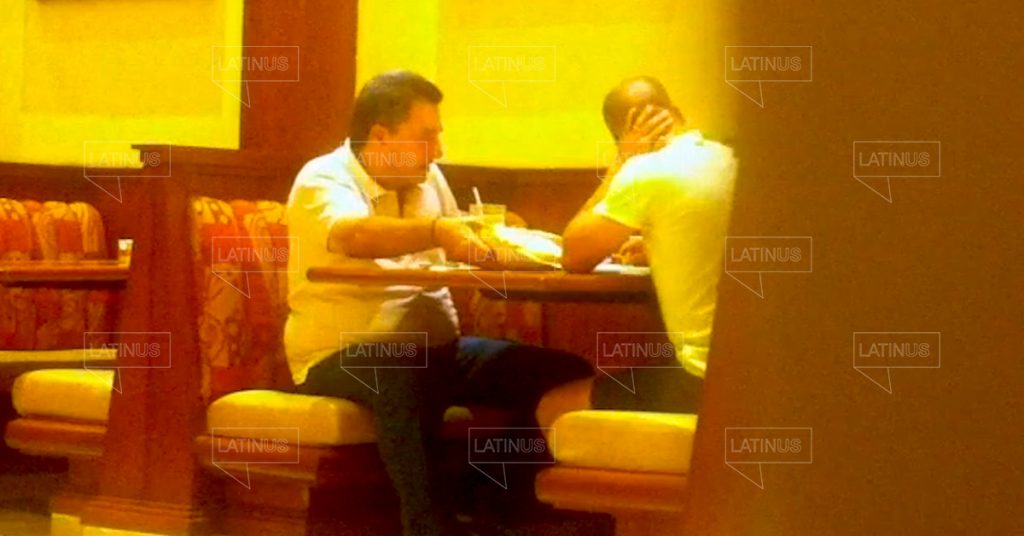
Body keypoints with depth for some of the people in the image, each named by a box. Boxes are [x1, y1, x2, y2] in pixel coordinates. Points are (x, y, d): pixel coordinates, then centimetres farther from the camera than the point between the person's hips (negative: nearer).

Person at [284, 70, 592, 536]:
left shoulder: (428, 179, 11)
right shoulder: (323, 180, -10)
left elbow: (457, 253, 21)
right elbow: (354, 236, -33)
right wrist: (438, 231, -47)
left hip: (434, 350, 7)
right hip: (344, 356, -7)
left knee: (564, 375, -12)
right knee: (406, 378, -43)